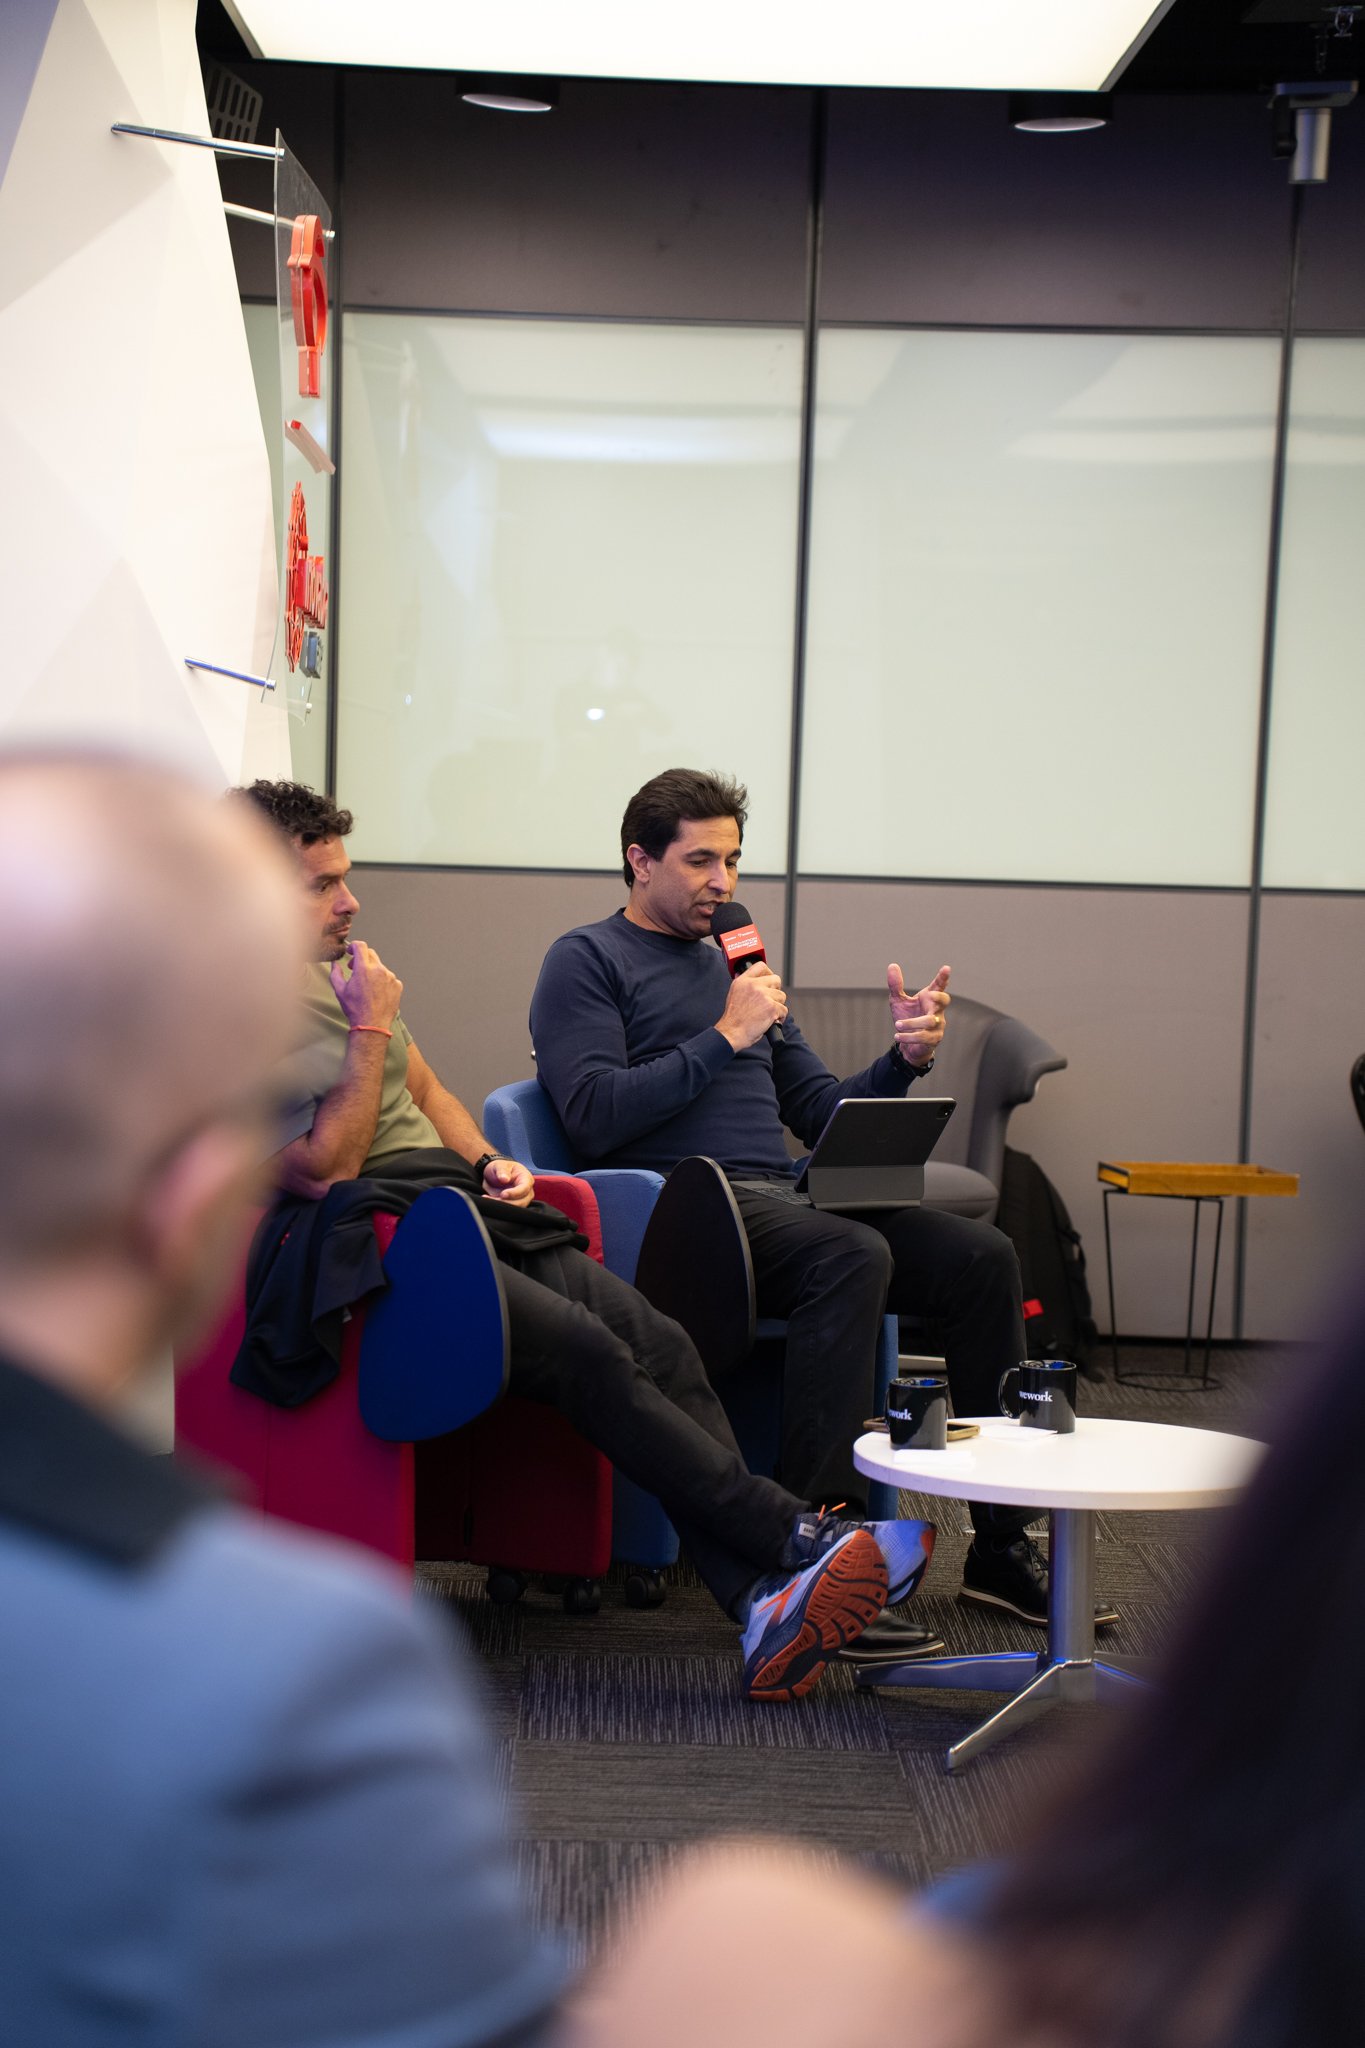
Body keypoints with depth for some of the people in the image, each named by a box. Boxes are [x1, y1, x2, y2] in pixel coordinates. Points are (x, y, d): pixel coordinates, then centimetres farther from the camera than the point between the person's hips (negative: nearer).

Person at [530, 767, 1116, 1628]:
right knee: (854, 1255, -35)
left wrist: (904, 1058, 7)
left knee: (981, 1254, -11)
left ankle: (1003, 1547, -5)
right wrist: (726, 1039, -10)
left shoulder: (735, 967, 27)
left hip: (783, 1198, 7)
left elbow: (821, 1115, 25)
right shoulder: (587, 960, 5)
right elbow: (594, 1118, -11)